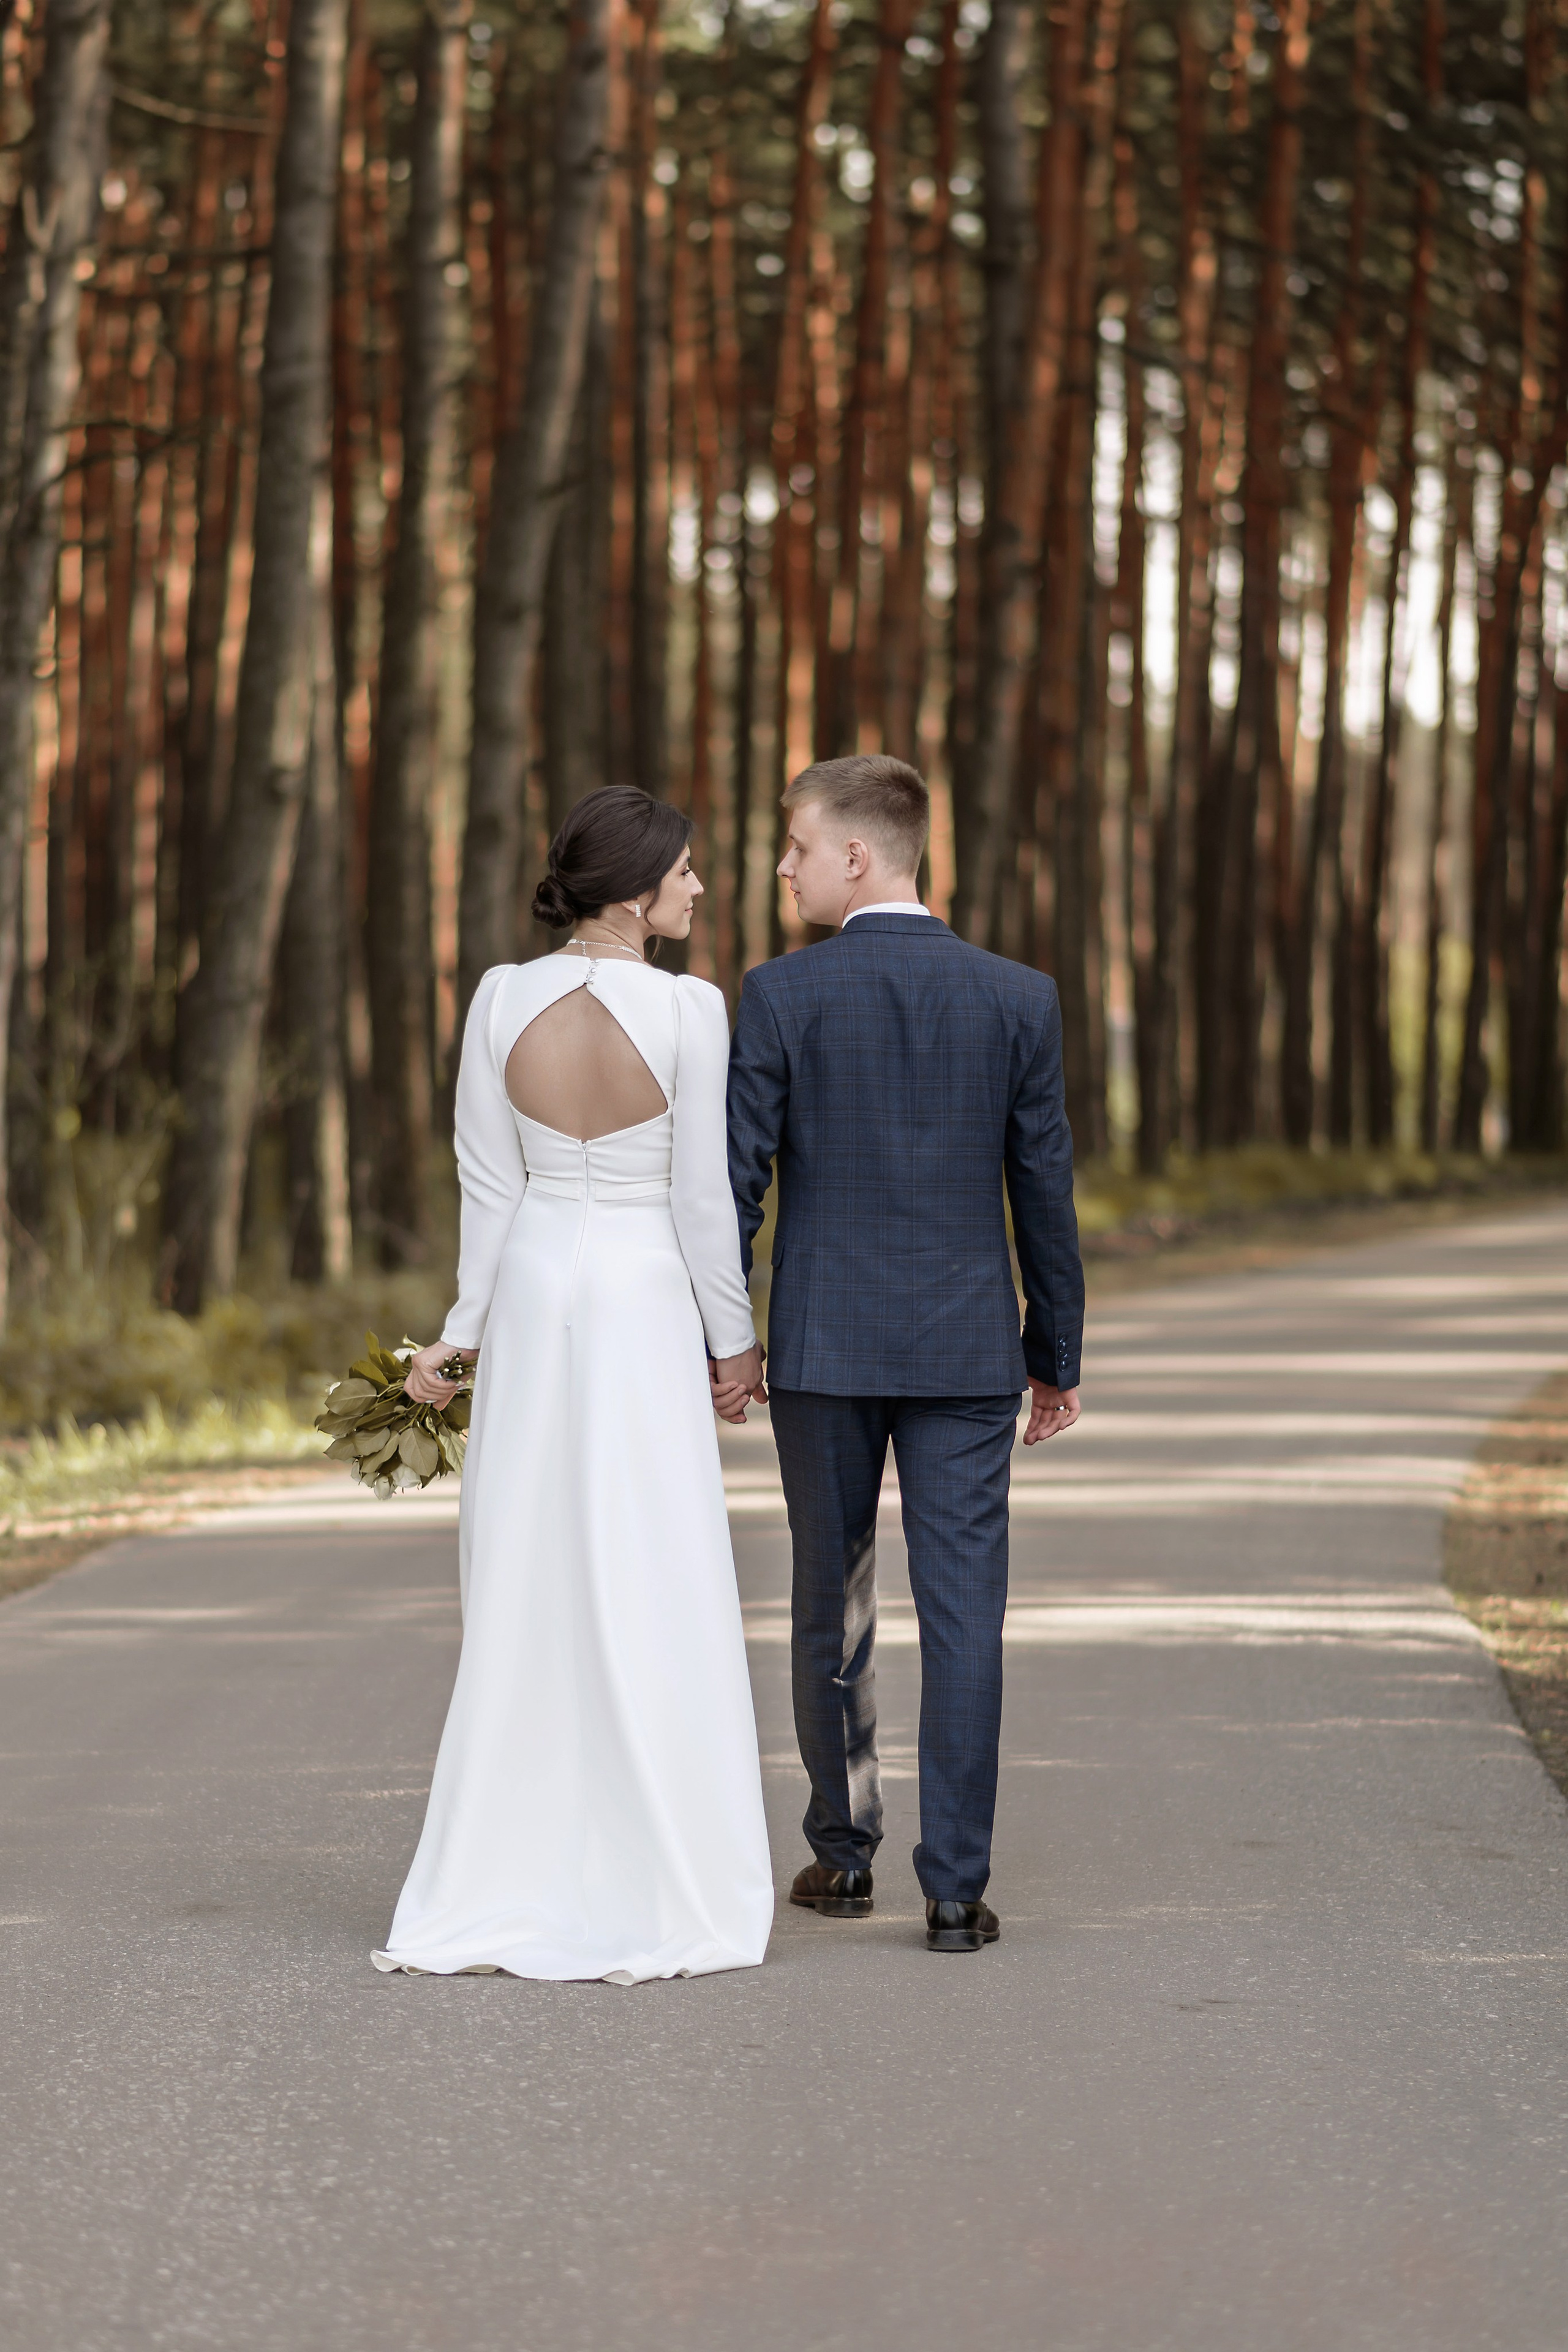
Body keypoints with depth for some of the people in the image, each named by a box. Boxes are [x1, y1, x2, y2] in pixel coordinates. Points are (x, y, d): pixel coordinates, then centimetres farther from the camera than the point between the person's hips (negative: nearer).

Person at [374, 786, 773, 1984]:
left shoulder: (502, 1000, -4)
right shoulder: (689, 1010, -14)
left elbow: (489, 1185, 1)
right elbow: (702, 1196, -10)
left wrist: (462, 1330, 10)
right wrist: (735, 1340, 2)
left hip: (531, 1296, 4)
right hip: (644, 1301, -4)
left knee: (525, 1585, 10)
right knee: (650, 1593, 2)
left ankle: (501, 1889, 14)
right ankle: (658, 1893, 5)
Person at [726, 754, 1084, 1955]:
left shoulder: (781, 995, -7)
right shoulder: (1019, 998, -1)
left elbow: (736, 1180, -6)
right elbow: (1046, 1191, 3)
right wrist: (1059, 1355, 12)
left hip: (824, 1348, 0)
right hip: (968, 1352, 1)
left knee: (833, 1607, 14)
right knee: (965, 1615, 1)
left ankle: (844, 1855, 25)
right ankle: (956, 1887, -3)